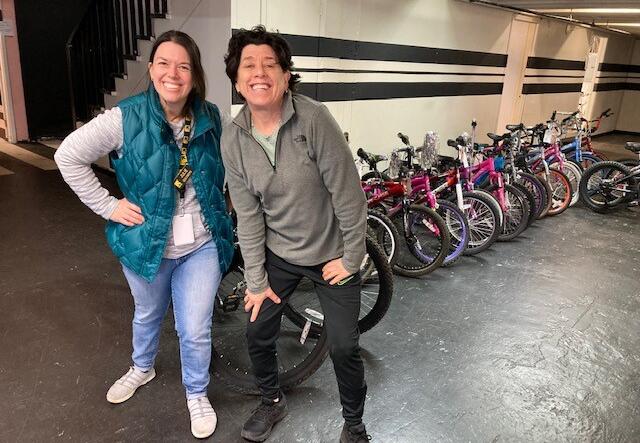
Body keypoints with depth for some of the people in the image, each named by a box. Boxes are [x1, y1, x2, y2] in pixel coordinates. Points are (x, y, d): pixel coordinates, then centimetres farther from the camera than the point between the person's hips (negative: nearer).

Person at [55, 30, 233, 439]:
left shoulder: (211, 118, -6)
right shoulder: (125, 119, -16)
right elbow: (68, 156, -9)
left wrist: (217, 211, 6)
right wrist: (108, 206, -11)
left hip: (202, 245, 1)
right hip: (146, 243, -1)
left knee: (196, 331, 6)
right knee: (148, 315, 25)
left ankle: (197, 394, 34)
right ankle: (142, 369, 56)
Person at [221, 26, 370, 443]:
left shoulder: (314, 118, -24)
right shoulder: (233, 138, -10)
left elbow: (348, 193, -19)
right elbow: (248, 214, -6)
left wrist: (351, 257, -12)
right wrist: (256, 280, -3)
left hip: (332, 254, -3)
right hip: (278, 253, 4)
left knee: (344, 347, 4)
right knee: (258, 335, 12)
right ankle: (273, 400, 44)